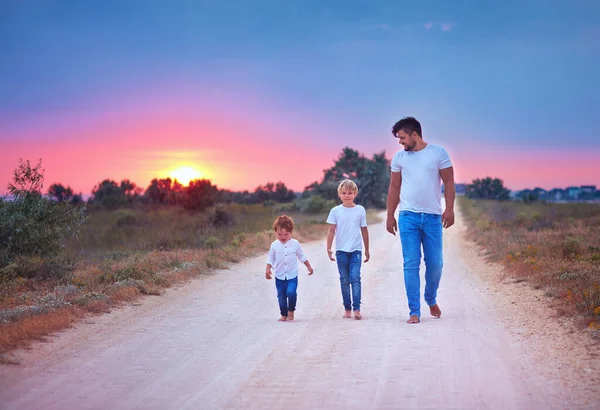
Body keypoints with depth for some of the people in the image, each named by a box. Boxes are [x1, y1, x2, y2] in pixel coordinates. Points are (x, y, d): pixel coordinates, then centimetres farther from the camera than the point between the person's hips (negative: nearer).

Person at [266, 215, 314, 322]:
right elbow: (270, 258, 7)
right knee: (281, 296, 4)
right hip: (279, 276, 2)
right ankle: (284, 315, 19)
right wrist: (268, 269, -6)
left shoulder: (295, 244, 0)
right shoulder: (274, 245, 0)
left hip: (292, 276, -2)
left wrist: (309, 266, 15)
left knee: (291, 292, -20)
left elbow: (302, 256, 12)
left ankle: (291, 311, 0)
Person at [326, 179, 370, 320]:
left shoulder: (360, 210, 4)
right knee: (344, 281, 6)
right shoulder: (335, 211, 2)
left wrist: (367, 250, 15)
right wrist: (329, 248, -7)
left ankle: (357, 309, -13)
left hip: (356, 250, -1)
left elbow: (364, 230, 11)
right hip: (341, 250, 1)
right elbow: (331, 230, 2)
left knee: (355, 278, -11)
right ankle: (347, 309, 13)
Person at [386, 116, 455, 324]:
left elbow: (449, 182, 1)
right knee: (411, 264, -3)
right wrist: (390, 216, 10)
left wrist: (449, 208, -10)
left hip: (433, 217, -1)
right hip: (408, 217, 1)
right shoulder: (399, 157, 8)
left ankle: (431, 300, 30)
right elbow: (394, 188, 13)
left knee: (435, 263, 3)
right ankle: (414, 311, 1)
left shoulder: (438, 152, 1)